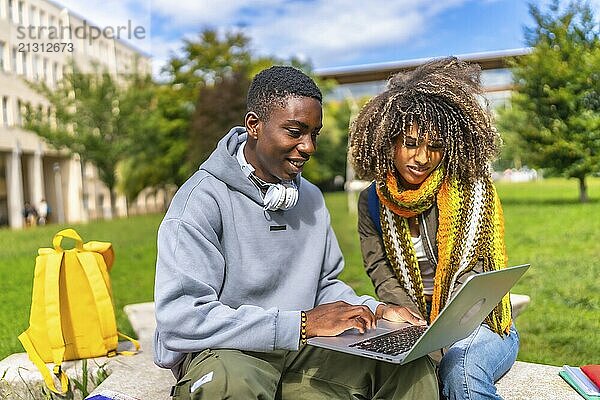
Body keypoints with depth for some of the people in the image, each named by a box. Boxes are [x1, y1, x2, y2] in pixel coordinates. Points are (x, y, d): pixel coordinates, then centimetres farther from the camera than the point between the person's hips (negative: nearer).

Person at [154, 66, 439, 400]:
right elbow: (181, 318, -24)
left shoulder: (311, 198, 9)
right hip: (222, 356, -4)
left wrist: (373, 310, -4)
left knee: (412, 364, -9)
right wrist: (304, 324, -25)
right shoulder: (202, 199, -16)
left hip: (301, 352, 5)